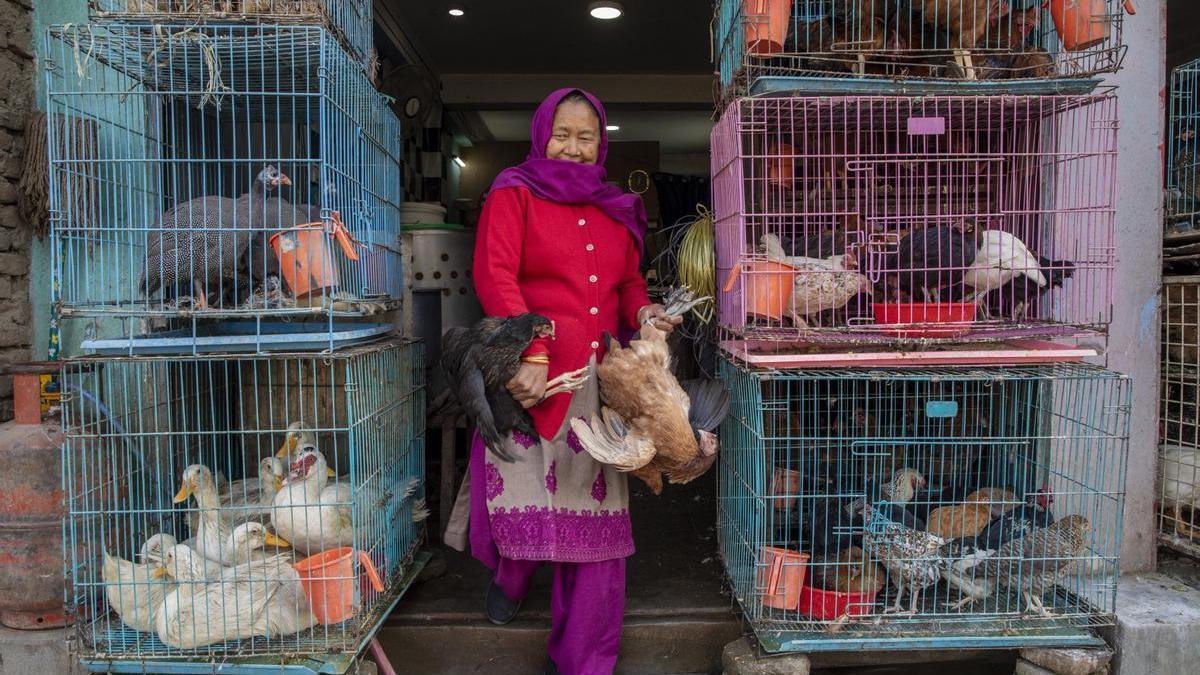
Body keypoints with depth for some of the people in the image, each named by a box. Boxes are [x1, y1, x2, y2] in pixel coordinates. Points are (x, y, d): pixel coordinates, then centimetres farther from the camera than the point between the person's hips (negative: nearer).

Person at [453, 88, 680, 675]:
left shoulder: (616, 210, 19)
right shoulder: (514, 194, 3)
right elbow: (495, 276, -10)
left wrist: (643, 311, 0)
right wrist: (531, 354, -22)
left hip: (599, 381, 4)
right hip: (531, 375, -4)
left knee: (594, 510, 4)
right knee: (528, 496, 0)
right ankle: (509, 577, 39)